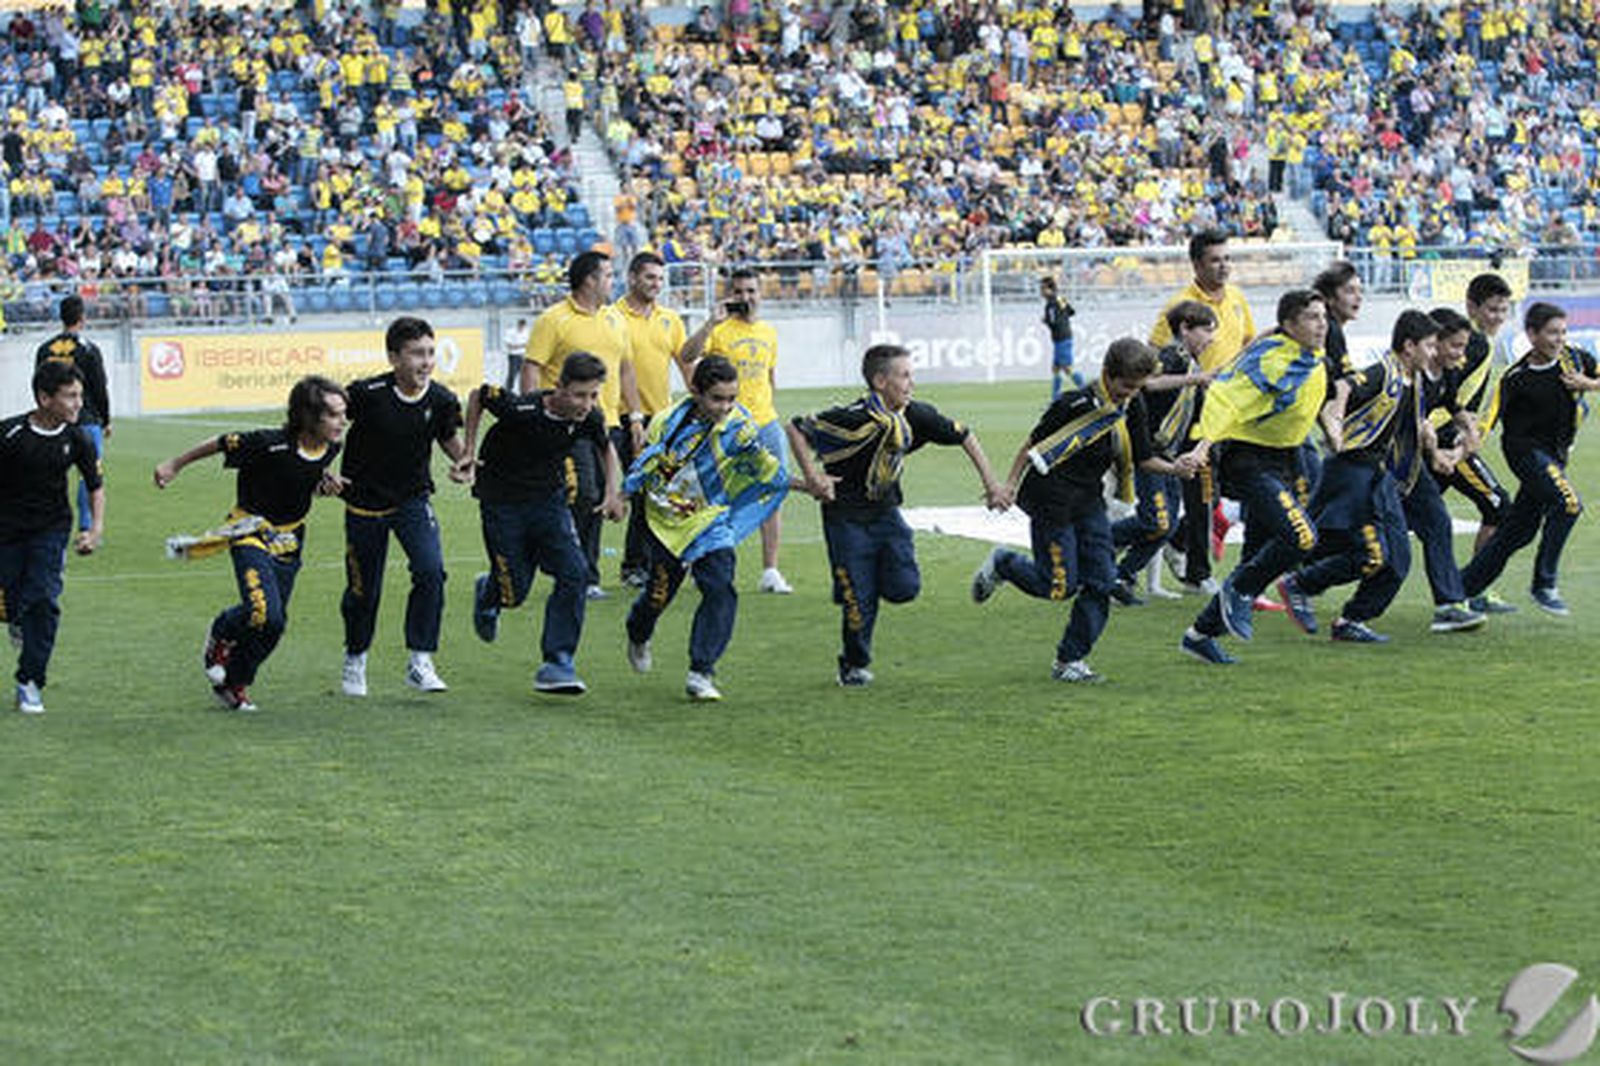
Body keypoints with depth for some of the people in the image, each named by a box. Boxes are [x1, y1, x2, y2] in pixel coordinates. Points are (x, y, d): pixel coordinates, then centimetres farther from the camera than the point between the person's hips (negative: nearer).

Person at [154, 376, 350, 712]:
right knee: (265, 614, -23)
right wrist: (175, 466, 1)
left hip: (288, 541, 6)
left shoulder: (329, 449, -7)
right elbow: (220, 444, -10)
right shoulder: (269, 445, -26)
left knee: (274, 625, 6)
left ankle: (233, 684, 29)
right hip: (251, 534, -6)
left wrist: (327, 485, -6)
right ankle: (221, 635, 11)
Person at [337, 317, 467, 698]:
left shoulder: (441, 400, -11)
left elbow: (449, 439, 8)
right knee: (364, 589, 6)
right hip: (365, 500, -2)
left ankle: (420, 662, -8)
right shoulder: (367, 394, -21)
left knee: (431, 570, -18)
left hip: (413, 499, 2)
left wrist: (464, 459, -12)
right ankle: (355, 660, 33)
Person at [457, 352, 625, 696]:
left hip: (549, 500, 4)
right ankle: (487, 593, 40)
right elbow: (477, 396, -9)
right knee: (514, 592, 1)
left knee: (574, 573, -16)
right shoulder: (521, 410, -28)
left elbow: (606, 448, 10)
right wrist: (468, 452, -7)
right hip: (502, 502, -4)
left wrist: (612, 494, -1)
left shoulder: (590, 419, -14)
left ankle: (557, 664, -9)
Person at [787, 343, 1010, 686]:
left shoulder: (915, 416, -8)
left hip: (887, 513, 5)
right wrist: (812, 477, -23)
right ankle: (854, 665, 20)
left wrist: (990, 483, 3)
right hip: (847, 519, -5)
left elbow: (964, 436, 6)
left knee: (904, 588, -10)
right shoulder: (855, 418, -25)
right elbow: (796, 428, -18)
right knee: (860, 600, -3)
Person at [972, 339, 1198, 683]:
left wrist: (1173, 468, -12)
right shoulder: (1077, 404, -20)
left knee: (1101, 581, -1)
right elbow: (1034, 443, -10)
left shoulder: (1132, 409, 0)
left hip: (1088, 502, 7)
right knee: (1060, 586, -7)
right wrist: (1011, 484, -8)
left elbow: (1142, 457, 7)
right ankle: (1002, 565, 21)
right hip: (1050, 502, -7)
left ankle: (1070, 660, 7)